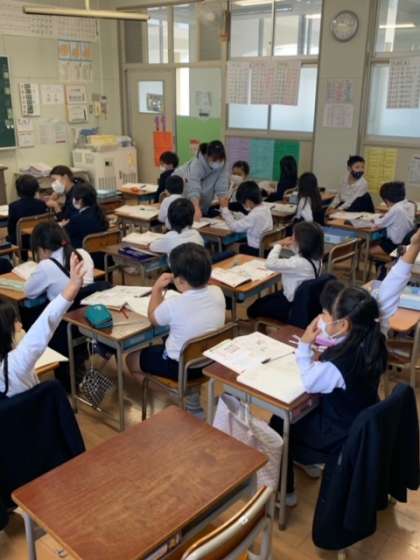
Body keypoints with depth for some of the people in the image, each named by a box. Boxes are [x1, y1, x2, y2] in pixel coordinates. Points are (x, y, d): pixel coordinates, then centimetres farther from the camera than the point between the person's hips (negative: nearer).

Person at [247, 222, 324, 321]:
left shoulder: (299, 263, -36)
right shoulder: (315, 257, -8)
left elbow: (271, 263, -36)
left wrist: (279, 245, -20)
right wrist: (292, 246, -2)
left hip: (294, 305, -9)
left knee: (253, 309, 8)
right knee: (261, 301, 27)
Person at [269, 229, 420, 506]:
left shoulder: (337, 366, -37)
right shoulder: (375, 338, -19)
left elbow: (309, 382, -19)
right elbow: (388, 293, -15)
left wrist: (305, 345, -11)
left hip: (343, 438, -7)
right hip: (366, 426, 7)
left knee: (279, 424, 12)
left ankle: (285, 491, 27)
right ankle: (307, 459, 41)